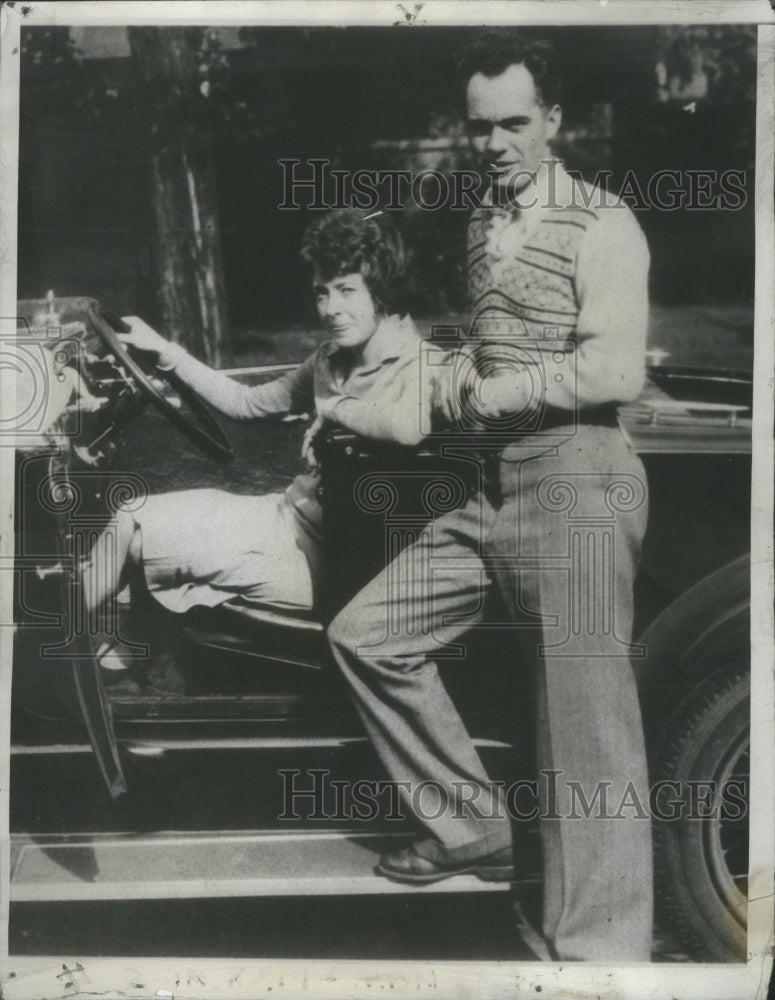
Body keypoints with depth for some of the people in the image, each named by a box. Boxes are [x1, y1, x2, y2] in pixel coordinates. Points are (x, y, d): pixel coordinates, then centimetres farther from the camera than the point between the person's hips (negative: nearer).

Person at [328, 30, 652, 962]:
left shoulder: (600, 226, -6)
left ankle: (600, 945, 8)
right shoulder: (481, 221, 19)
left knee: (586, 720, -5)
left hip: (577, 485, -8)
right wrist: (460, 367, 11)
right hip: (492, 488, 9)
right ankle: (467, 824, 19)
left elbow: (616, 370, -19)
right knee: (364, 633, 7)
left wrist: (497, 391, -10)